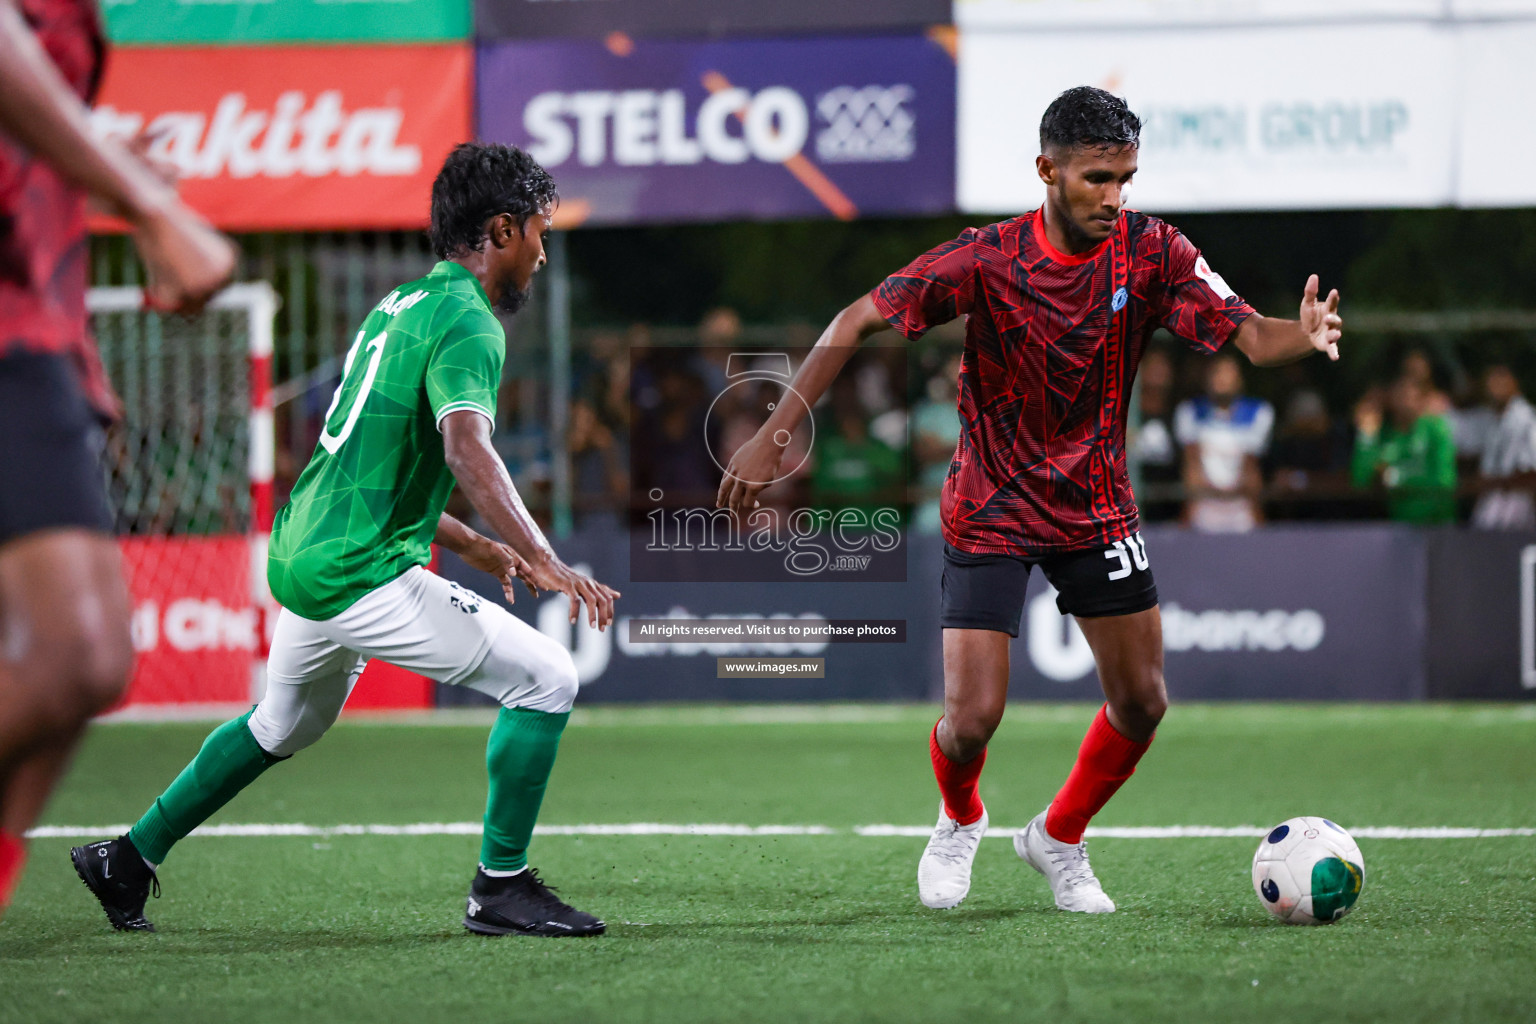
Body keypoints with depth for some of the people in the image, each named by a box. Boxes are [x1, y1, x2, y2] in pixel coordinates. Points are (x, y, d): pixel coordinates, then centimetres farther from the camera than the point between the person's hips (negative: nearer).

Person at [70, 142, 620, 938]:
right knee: (545, 679, -6)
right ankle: (500, 887, -2)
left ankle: (128, 859, 41)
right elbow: (466, 449, -31)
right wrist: (545, 563, -38)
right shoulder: (468, 322, -13)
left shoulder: (398, 305, 17)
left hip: (301, 557, 10)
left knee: (282, 726, 32)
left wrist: (469, 544, 27)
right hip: (362, 575, -10)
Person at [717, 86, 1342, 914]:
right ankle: (959, 822, 27)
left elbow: (1248, 335, -17)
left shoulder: (1149, 253, -12)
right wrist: (775, 433, -23)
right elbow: (858, 321, -18)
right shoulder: (987, 260, -21)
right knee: (972, 718, -10)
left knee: (1141, 703, 3)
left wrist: (1306, 336, -42)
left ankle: (1059, 838, 31)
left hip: (1096, 508, 3)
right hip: (991, 511, -3)